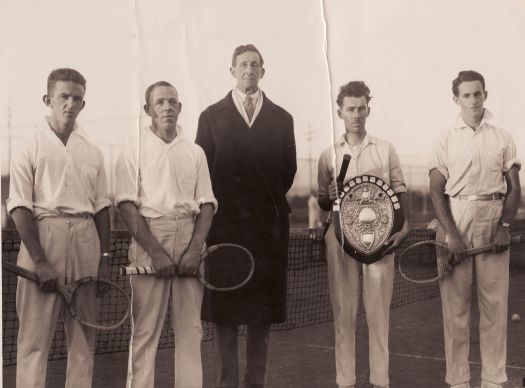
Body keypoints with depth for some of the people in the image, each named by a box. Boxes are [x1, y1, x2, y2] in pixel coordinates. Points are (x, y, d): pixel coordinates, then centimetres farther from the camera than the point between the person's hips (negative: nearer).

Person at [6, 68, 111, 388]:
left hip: (85, 240, 4)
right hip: (42, 235, -4)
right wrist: (40, 261, -13)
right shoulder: (31, 148, -1)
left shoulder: (92, 153, 11)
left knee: (84, 337, 8)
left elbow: (102, 207, 13)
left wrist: (105, 258, 6)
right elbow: (20, 208, -6)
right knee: (35, 336, -2)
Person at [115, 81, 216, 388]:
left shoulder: (195, 153, 13)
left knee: (190, 326, 3)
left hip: (190, 238, 3)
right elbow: (127, 205, -3)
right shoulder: (133, 153, 5)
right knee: (146, 326, -1)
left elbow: (206, 204, 9)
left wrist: (195, 249, -7)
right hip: (149, 238, -2)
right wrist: (155, 252, -13)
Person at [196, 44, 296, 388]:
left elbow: (288, 170, 12)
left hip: (268, 225, 1)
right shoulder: (212, 116, 6)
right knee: (224, 308, 1)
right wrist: (213, 213, 2)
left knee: (263, 308, 4)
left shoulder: (281, 118, 10)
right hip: (224, 223, -1)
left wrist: (269, 202, 9)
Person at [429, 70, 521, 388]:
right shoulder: (446, 140, 5)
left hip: (494, 221, 1)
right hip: (455, 219, -1)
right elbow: (437, 192, 2)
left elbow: (514, 188, 8)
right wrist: (451, 233, -9)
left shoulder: (503, 138, 8)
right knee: (455, 303, 2)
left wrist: (505, 226, -6)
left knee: (495, 302, 2)